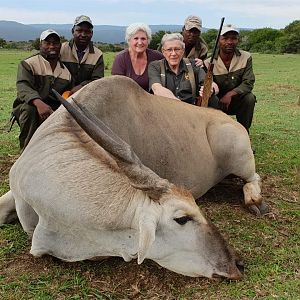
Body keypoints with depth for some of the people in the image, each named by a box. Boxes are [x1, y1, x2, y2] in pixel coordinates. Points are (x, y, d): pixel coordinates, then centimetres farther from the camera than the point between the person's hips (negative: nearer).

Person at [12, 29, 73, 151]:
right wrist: (39, 103, -40)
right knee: (29, 109, -37)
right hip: (30, 106, -3)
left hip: (54, 112, 4)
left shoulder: (66, 71, 14)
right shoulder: (28, 64, -2)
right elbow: (23, 88, -20)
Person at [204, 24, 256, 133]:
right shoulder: (209, 63, -12)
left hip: (237, 101, 0)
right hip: (217, 103, 0)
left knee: (249, 98, -28)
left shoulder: (246, 58, -8)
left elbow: (248, 83, -16)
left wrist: (230, 94, -31)